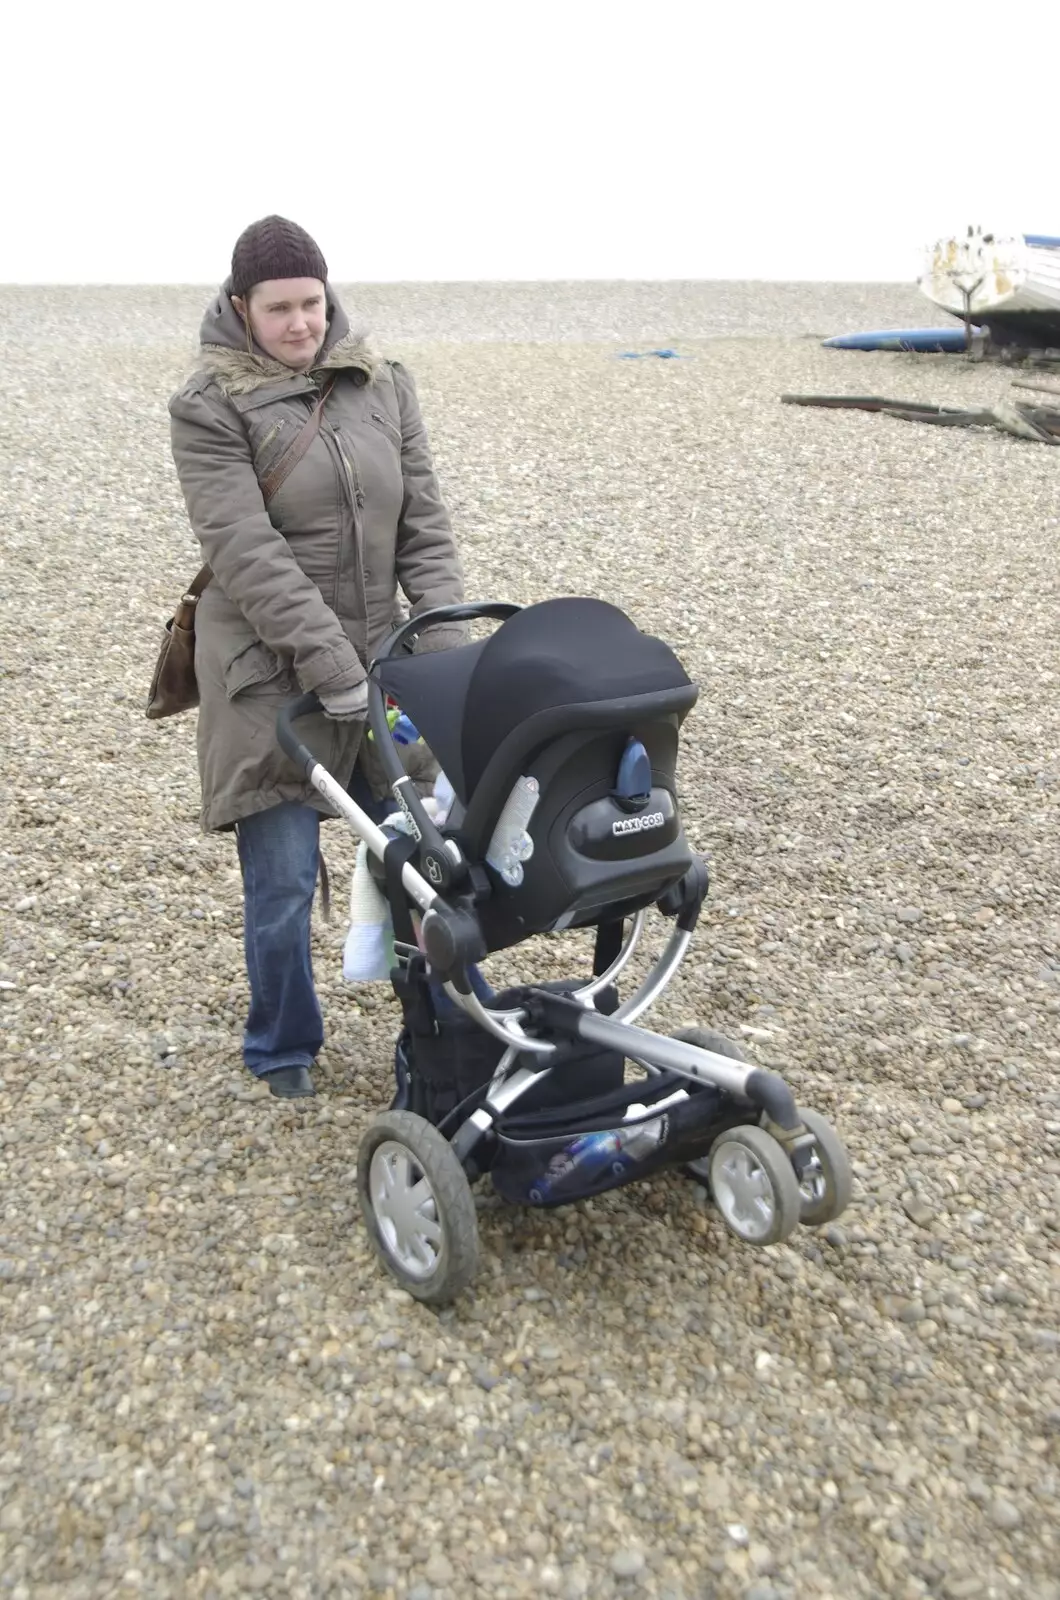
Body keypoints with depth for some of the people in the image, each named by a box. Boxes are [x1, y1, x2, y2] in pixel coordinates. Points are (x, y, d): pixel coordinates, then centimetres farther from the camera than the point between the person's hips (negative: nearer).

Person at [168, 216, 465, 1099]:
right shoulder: (210, 408, -8)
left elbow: (425, 524, 4)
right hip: (272, 674, -4)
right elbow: (248, 555, -17)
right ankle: (282, 1049, 25)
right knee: (284, 879, 1)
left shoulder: (383, 386, 6)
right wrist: (330, 665, -23)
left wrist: (445, 646, -8)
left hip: (380, 661, 4)